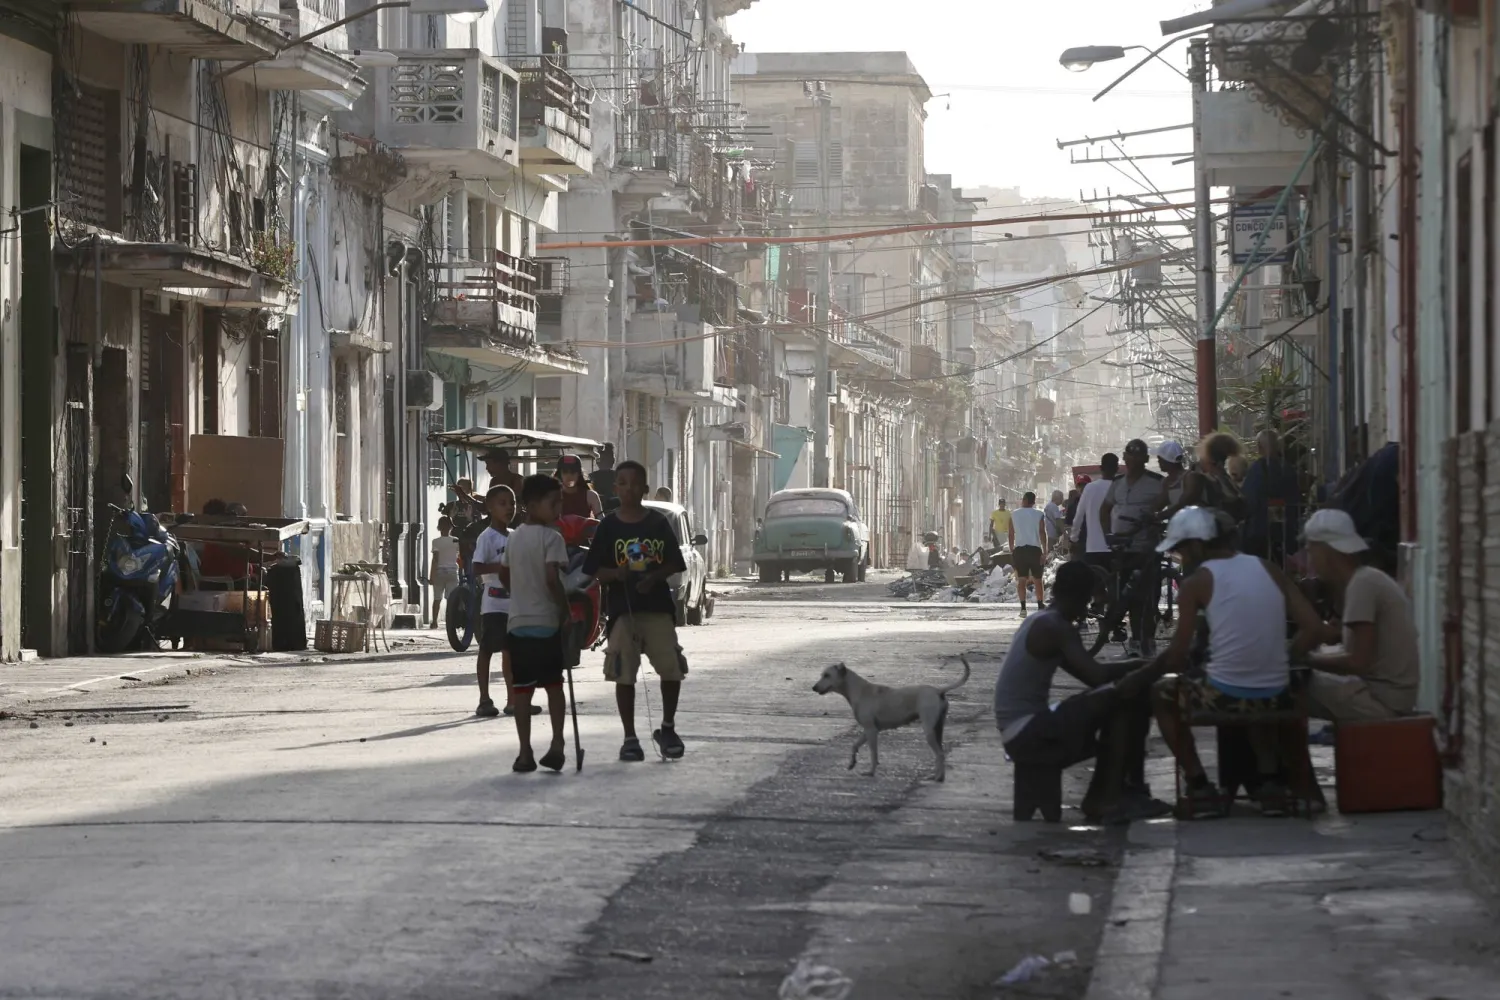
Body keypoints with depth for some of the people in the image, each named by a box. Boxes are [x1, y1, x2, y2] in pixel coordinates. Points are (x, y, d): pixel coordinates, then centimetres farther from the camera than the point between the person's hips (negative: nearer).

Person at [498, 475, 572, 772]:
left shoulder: (514, 537, 10)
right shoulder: (551, 537, -11)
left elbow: (505, 576, 16)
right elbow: (552, 579, -19)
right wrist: (565, 608, -8)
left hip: (517, 621, 4)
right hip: (547, 621, -4)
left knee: (522, 689, 4)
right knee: (554, 685, 9)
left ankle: (525, 753, 2)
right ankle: (557, 745, 6)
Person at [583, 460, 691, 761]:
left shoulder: (658, 523, 4)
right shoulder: (608, 526, 3)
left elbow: (674, 564, 4)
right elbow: (595, 570, 3)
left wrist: (654, 577, -14)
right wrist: (615, 574, -17)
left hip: (658, 606, 0)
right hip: (622, 609, 0)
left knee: (672, 669, -4)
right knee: (624, 675, 0)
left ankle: (667, 728, 16)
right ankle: (630, 738, 9)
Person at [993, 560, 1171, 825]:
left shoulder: (1040, 623, 17)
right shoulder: (1056, 627, -14)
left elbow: (1089, 674, 20)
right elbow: (1097, 676, -24)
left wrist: (1138, 665, 11)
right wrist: (1152, 669, -12)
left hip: (1020, 734, 10)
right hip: (1029, 734, -10)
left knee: (1115, 713, 18)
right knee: (1122, 698, -14)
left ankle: (1099, 800, 17)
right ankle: (1110, 800, -10)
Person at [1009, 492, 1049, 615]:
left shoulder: (1014, 515, 6)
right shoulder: (1039, 515, 1)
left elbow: (1011, 534, 7)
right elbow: (1042, 533, -6)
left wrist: (1012, 550, 17)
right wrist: (1045, 552, -6)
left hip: (1019, 549, 1)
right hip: (1034, 548, -1)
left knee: (1021, 579, 1)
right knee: (1037, 579, 9)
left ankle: (1023, 607, -8)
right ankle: (1040, 606, 11)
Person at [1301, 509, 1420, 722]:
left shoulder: (1362, 584, -17)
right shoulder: (1366, 578, 11)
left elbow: (1358, 662, -21)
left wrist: (1307, 658, -11)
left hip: (1382, 699, -9)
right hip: (1389, 694, 9)